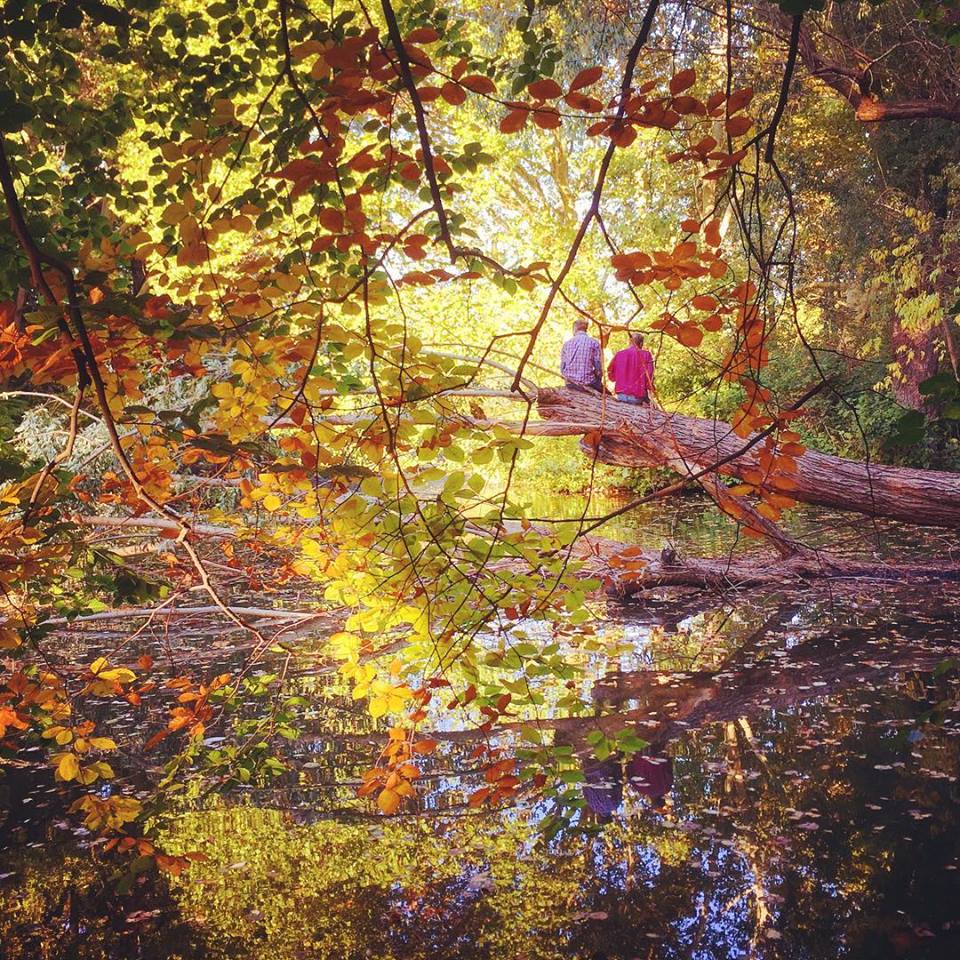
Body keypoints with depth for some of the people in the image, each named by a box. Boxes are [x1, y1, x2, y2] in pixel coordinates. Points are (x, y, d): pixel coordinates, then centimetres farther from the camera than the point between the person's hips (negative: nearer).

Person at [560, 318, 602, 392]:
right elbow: (598, 369, -6)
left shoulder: (566, 344, 8)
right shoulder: (594, 343, -3)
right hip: (587, 383, -5)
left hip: (570, 385, 5)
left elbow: (562, 368, 9)